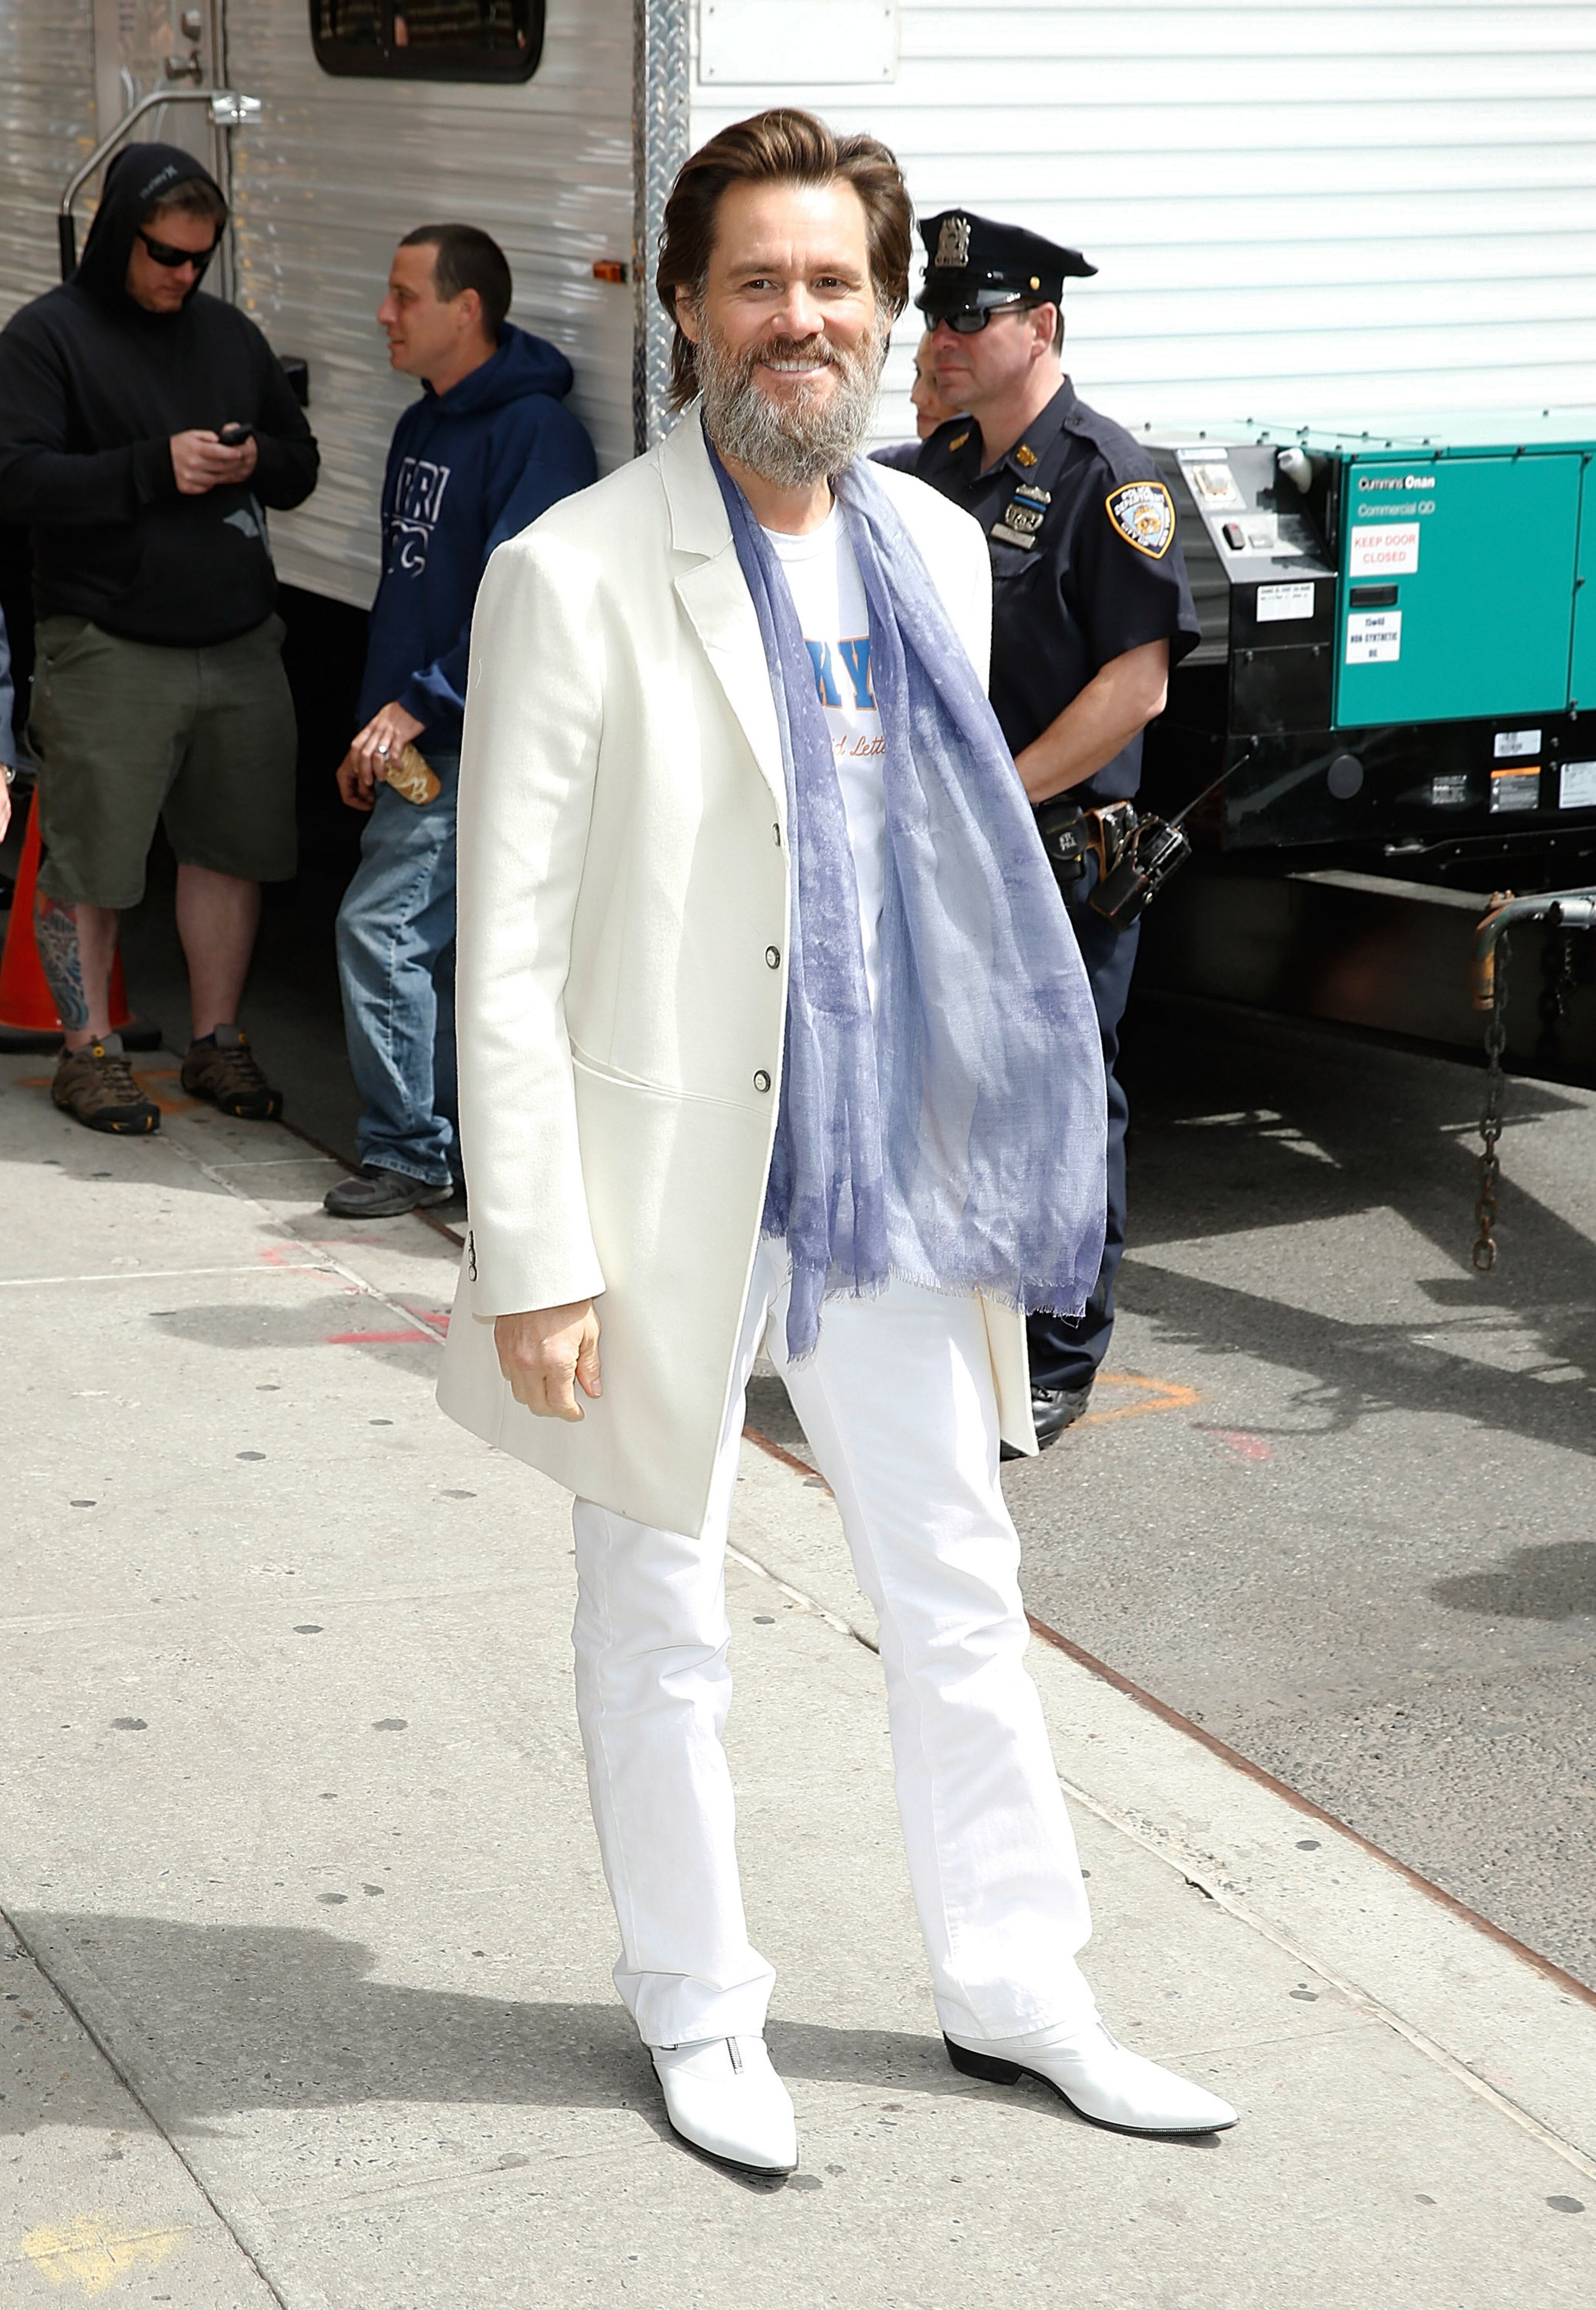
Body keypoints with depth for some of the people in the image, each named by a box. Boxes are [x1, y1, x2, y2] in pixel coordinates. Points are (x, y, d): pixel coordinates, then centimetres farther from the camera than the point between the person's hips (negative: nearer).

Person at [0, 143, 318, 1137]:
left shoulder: (231, 335, 16)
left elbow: (303, 464, 22)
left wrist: (258, 462, -2)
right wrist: (156, 467, -18)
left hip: (240, 643, 5)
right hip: (109, 648, -5)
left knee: (233, 847, 9)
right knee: (88, 863, -1)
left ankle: (218, 1038, 22)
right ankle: (91, 1047, 13)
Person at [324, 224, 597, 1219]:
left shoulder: (533, 431, -14)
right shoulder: (422, 430, 16)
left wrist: (419, 704, -20)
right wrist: (373, 731, 16)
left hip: (482, 743, -9)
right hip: (419, 742, 9)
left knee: (381, 926, -12)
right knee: (450, 944, 12)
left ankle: (409, 1152, -3)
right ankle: (469, 1146, 20)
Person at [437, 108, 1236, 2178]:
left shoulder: (933, 550, 5)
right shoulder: (577, 578, -13)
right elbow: (509, 957, -14)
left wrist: (983, 1150, 13)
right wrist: (537, 1259, -16)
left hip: (892, 1163, 5)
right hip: (670, 1176, -5)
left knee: (961, 1587, 15)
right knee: (663, 1624, 11)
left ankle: (1015, 1988, 31)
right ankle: (698, 2010, 29)